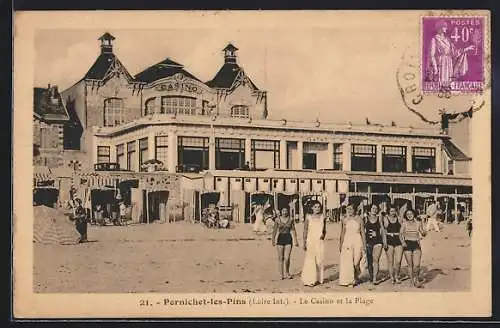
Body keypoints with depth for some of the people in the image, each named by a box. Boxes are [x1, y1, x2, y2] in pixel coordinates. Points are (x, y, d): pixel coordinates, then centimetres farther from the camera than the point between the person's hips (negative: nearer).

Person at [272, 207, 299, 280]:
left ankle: (287, 273, 19)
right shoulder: (277, 219, 1)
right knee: (280, 258, 4)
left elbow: (293, 230, 7)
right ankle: (281, 274, 16)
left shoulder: (291, 219, 2)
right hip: (280, 239, 0)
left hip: (288, 239, 0)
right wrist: (273, 239, -6)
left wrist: (295, 240, 6)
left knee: (287, 258, -6)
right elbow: (275, 230, 2)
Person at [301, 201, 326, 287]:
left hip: (320, 241, 3)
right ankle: (310, 280, -5)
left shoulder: (322, 217, 7)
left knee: (320, 260, 4)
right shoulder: (308, 217, 1)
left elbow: (324, 230, 15)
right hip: (311, 241, -3)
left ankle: (318, 278, 16)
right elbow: (305, 230, 3)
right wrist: (304, 242, -2)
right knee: (310, 260, -7)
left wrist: (323, 235, -6)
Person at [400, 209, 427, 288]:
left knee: (417, 265, -10)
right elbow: (400, 234, -1)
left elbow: (423, 234, 15)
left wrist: (424, 232, -9)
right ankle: (412, 281, 11)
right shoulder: (404, 224, 6)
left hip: (416, 245, 1)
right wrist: (402, 242, -18)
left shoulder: (418, 223, 11)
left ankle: (416, 280, 8)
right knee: (410, 264, 0)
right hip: (407, 244, -1)